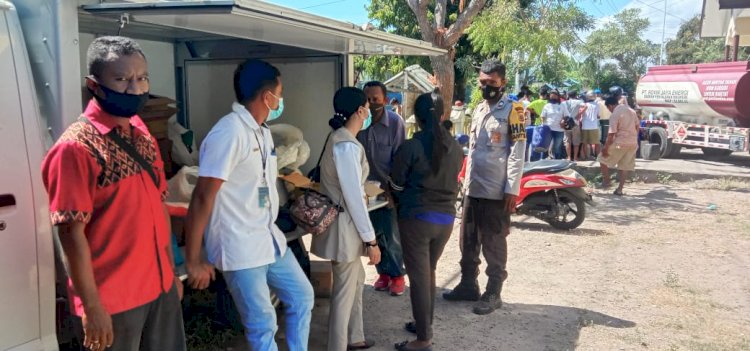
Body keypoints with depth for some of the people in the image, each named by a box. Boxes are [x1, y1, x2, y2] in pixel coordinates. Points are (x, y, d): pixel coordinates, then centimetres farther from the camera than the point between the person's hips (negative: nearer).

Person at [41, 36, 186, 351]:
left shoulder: (143, 136, 5)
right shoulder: (76, 147, -17)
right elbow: (72, 233, -16)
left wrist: (171, 272, 13)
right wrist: (92, 306, -15)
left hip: (160, 286, 7)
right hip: (112, 298, -6)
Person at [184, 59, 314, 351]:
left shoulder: (262, 131, 8)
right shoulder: (229, 132, -20)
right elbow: (202, 198, -21)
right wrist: (193, 261, -19)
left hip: (270, 239, 9)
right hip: (240, 248, -9)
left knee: (302, 297, 19)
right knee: (263, 325, 3)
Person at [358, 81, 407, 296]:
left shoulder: (395, 122, -15)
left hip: (390, 187, -3)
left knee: (393, 234, 3)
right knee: (375, 233, 12)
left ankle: (397, 275, 21)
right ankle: (384, 271, 29)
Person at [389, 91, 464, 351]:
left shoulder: (411, 146, -13)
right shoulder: (455, 147, 2)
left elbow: (396, 185, -3)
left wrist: (405, 202, 17)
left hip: (417, 218, -5)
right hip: (446, 218, 5)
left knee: (418, 277, 3)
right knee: (429, 272, 21)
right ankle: (425, 325, 34)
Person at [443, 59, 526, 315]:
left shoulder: (512, 110, -7)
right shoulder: (478, 109, 15)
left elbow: (517, 152, -12)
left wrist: (512, 189, -17)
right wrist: (467, 180, 17)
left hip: (496, 190, -7)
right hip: (473, 188, 7)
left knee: (493, 244, 3)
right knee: (468, 241, 15)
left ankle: (493, 293, 15)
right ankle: (468, 285, 29)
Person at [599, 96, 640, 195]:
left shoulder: (615, 115, -14)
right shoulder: (631, 110, 9)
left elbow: (611, 133, -17)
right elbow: (637, 126, 16)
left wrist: (605, 148, -12)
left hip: (620, 143, -7)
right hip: (633, 143, 7)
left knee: (603, 159, 11)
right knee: (625, 166, 11)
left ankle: (606, 181, 11)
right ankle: (620, 189, 12)